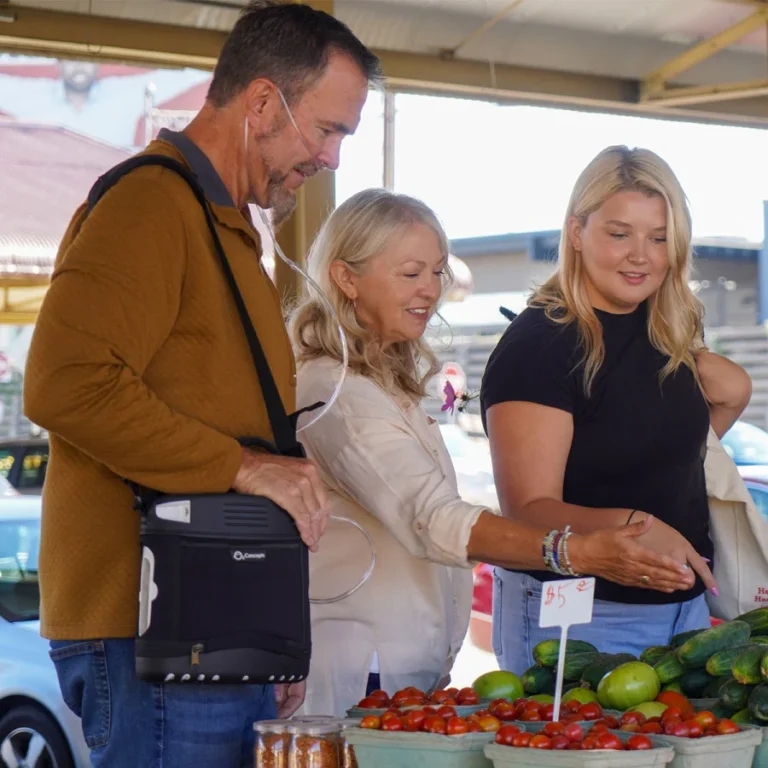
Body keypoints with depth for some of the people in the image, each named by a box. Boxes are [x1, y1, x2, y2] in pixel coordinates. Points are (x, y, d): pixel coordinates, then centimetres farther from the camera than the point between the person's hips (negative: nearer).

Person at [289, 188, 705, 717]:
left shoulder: (390, 385, 16)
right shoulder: (337, 395, -17)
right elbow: (431, 518, -28)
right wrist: (581, 554, -37)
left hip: (417, 667, 9)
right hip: (360, 672, -9)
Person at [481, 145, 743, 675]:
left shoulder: (664, 330, 4)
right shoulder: (538, 346, -17)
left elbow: (734, 387, 24)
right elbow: (529, 510, -23)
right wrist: (628, 526, -39)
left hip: (683, 606, 7)